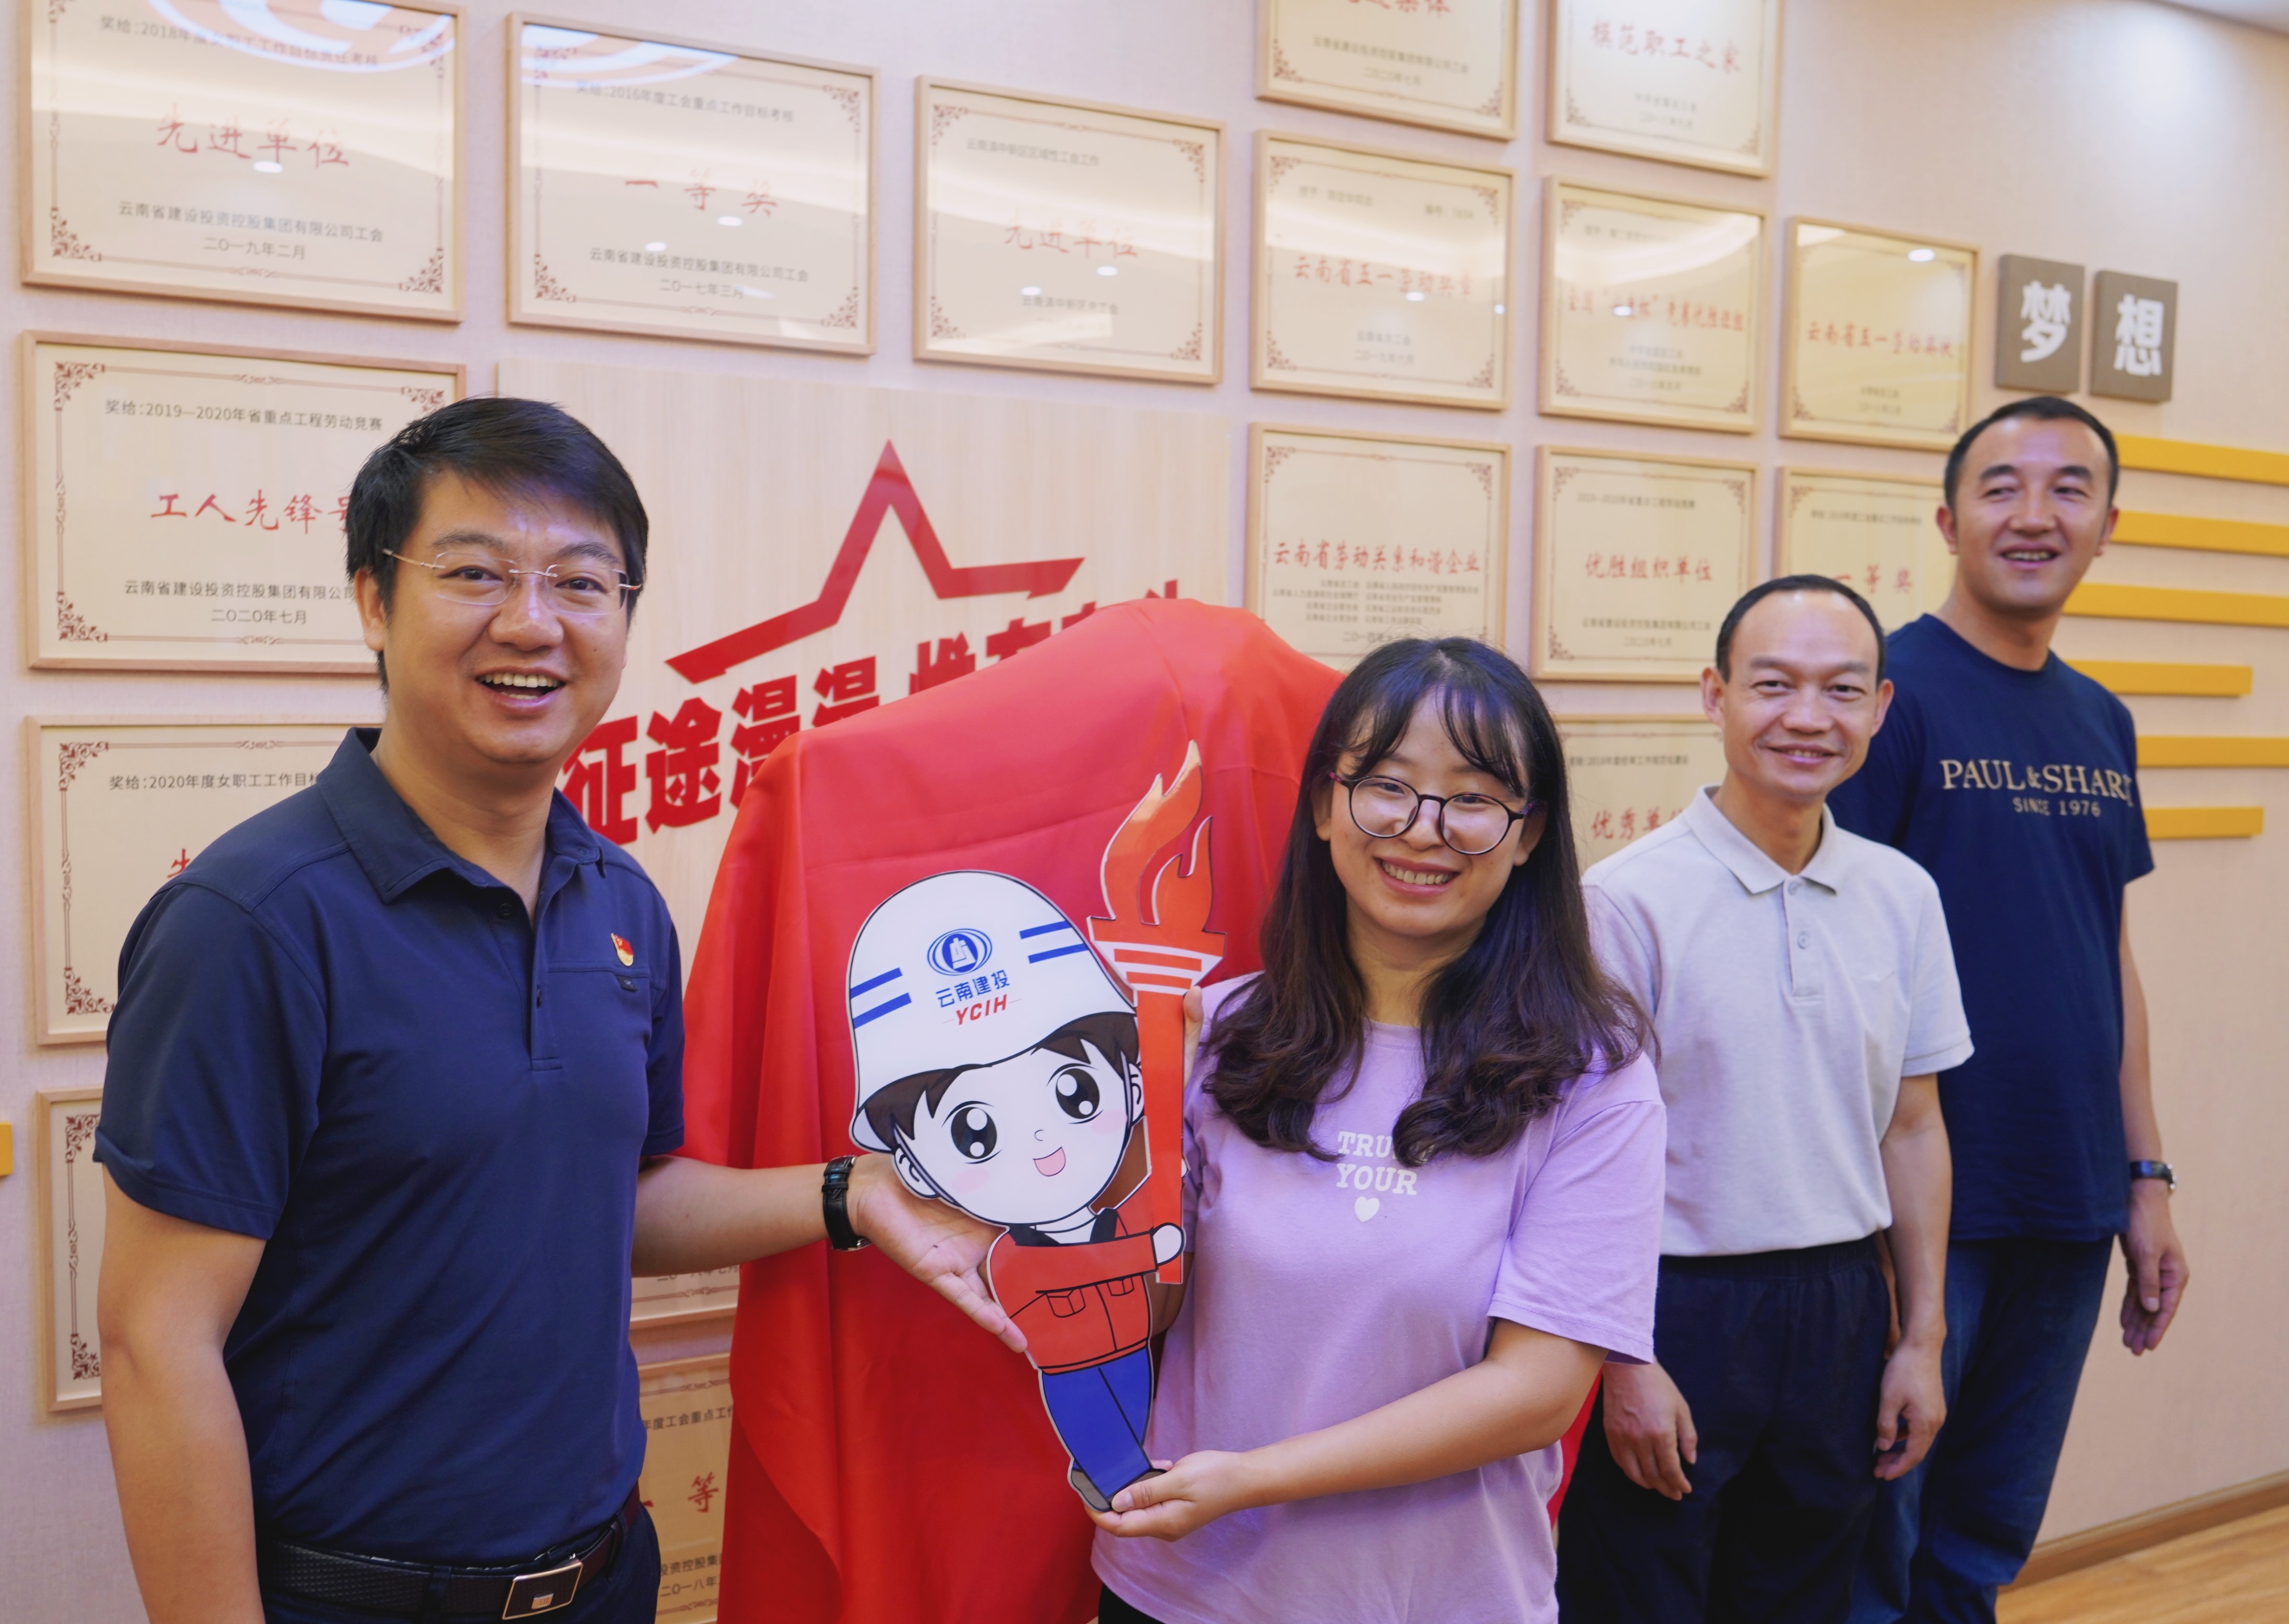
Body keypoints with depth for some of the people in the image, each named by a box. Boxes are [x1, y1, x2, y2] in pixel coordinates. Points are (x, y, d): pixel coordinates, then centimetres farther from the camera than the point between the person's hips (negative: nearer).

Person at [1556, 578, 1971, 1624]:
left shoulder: (1903, 897, 3)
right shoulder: (1631, 898, -13)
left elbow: (1912, 1126, 9)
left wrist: (1922, 1337, 8)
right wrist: (1622, 1361, -12)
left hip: (1840, 1309, 5)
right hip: (1678, 1310, -5)